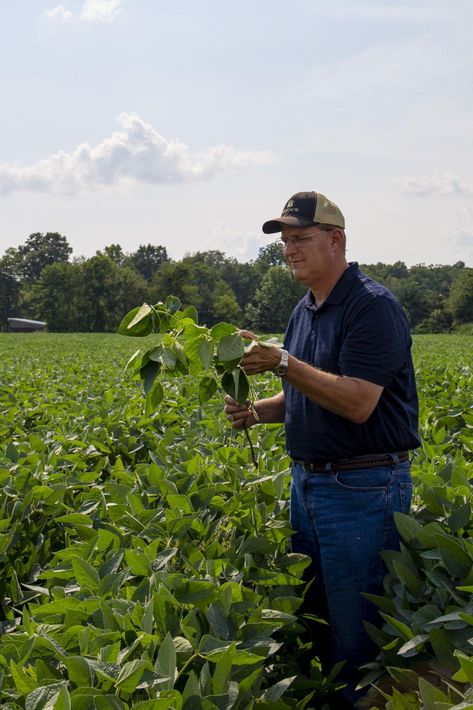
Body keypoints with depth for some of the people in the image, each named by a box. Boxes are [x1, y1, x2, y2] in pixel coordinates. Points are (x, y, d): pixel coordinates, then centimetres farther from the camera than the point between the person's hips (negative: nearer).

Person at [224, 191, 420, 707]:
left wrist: (283, 362, -26)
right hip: (307, 482, 9)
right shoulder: (304, 311, 13)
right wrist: (254, 412, 2)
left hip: (363, 489, -9)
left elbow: (358, 403, -24)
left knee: (355, 633, 2)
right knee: (309, 618, 19)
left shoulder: (373, 306, -15)